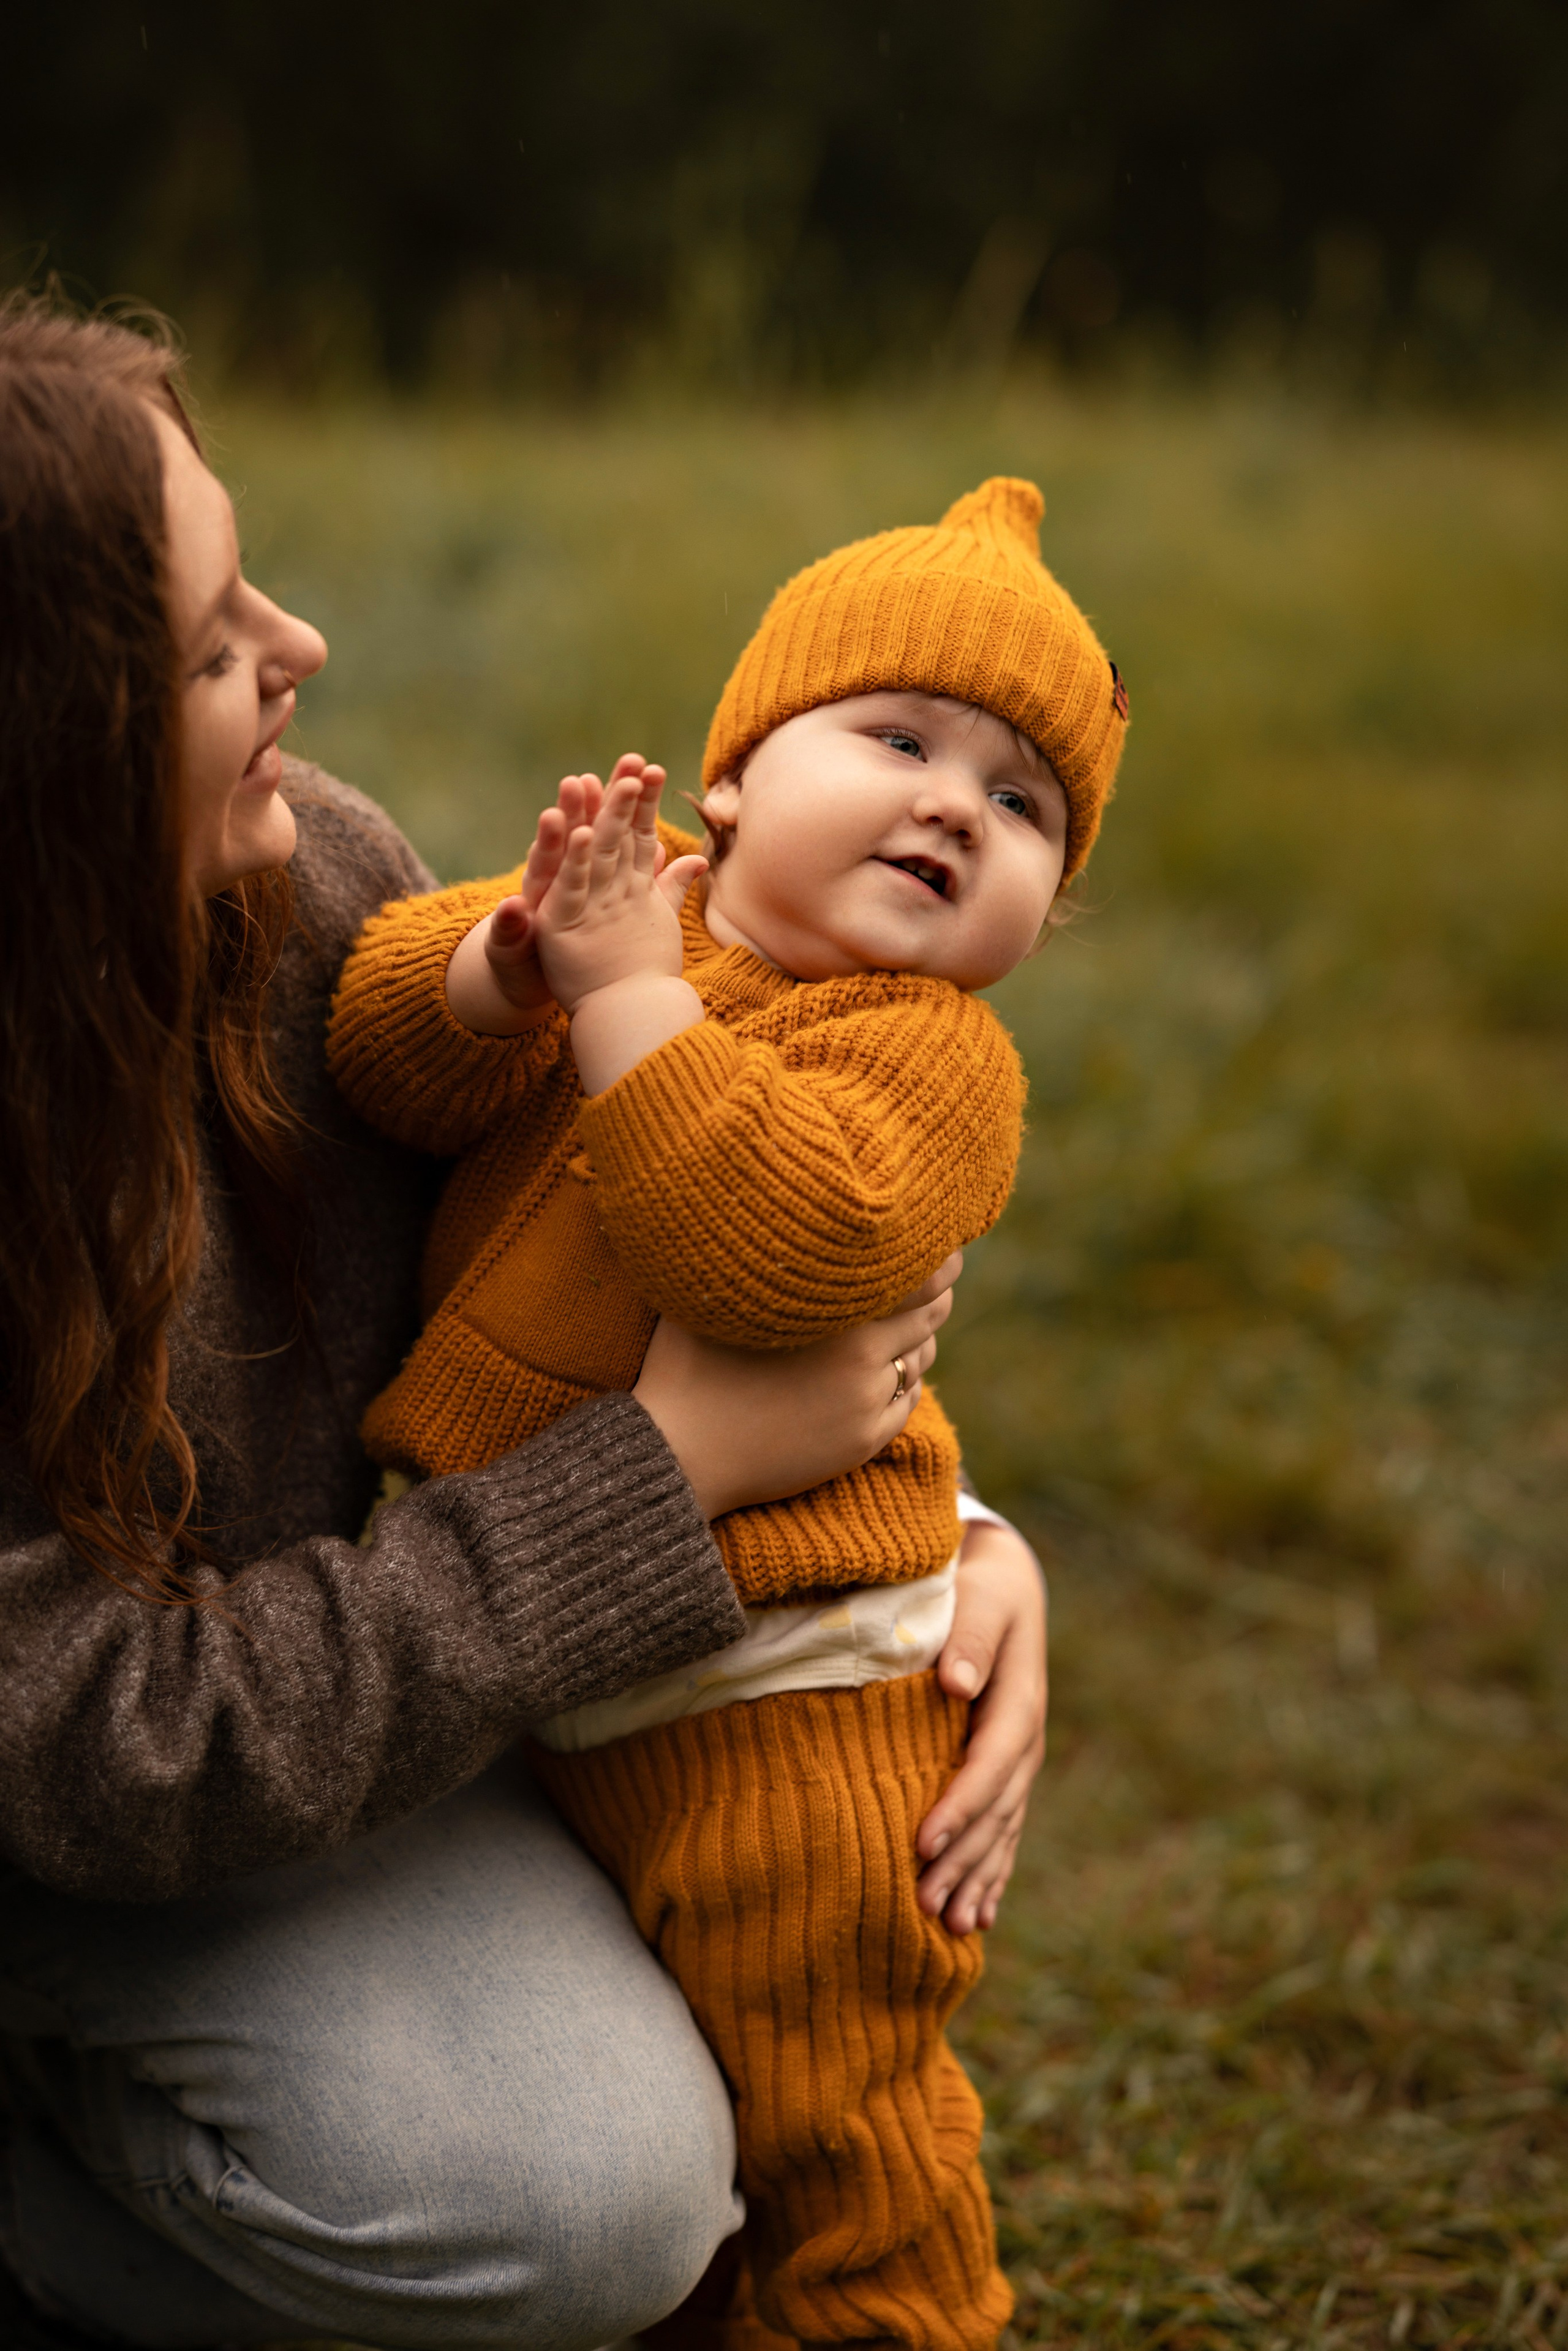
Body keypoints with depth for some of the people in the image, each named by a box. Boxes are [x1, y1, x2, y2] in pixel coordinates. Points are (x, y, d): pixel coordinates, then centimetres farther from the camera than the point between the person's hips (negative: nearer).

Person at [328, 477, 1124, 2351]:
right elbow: (383, 1048, -7)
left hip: (776, 1699, -7)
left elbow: (781, 1245, -33)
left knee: (825, 2102, 4)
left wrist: (627, 995, -29)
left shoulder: (928, 1050, -16)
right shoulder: (638, 898, 2)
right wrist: (510, 958, -28)